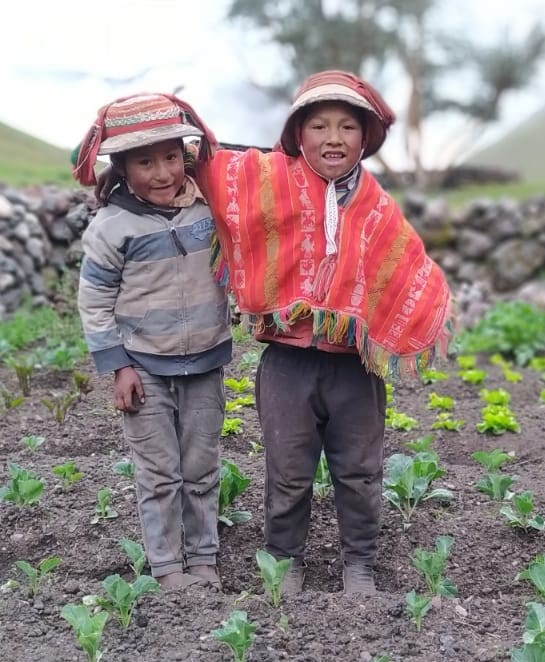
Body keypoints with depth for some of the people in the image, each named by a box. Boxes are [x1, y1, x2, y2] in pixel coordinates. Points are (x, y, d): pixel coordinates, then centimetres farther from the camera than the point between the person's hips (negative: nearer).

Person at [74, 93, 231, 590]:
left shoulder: (208, 207, -4)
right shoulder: (112, 226, -13)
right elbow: (94, 303, -7)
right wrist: (118, 366, -10)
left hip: (205, 364, 3)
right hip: (145, 369, -3)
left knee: (202, 471, 13)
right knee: (160, 475, 6)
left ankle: (204, 559, 28)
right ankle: (167, 568, 19)